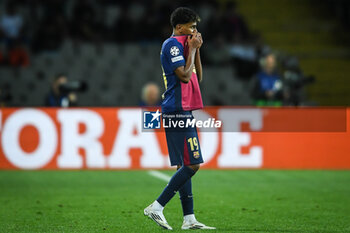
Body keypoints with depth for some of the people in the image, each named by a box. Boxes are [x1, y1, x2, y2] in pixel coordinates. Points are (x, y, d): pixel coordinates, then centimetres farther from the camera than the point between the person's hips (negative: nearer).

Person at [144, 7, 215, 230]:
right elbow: (184, 76, -18)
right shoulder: (173, 44, -9)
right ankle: (157, 207, -12)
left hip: (181, 113, 10)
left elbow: (197, 77, 22)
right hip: (178, 112, -10)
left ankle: (189, 219, 9)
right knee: (192, 164, -12)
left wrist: (196, 50, 13)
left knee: (185, 166, 8)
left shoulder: (182, 44, 21)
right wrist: (192, 49, -8)